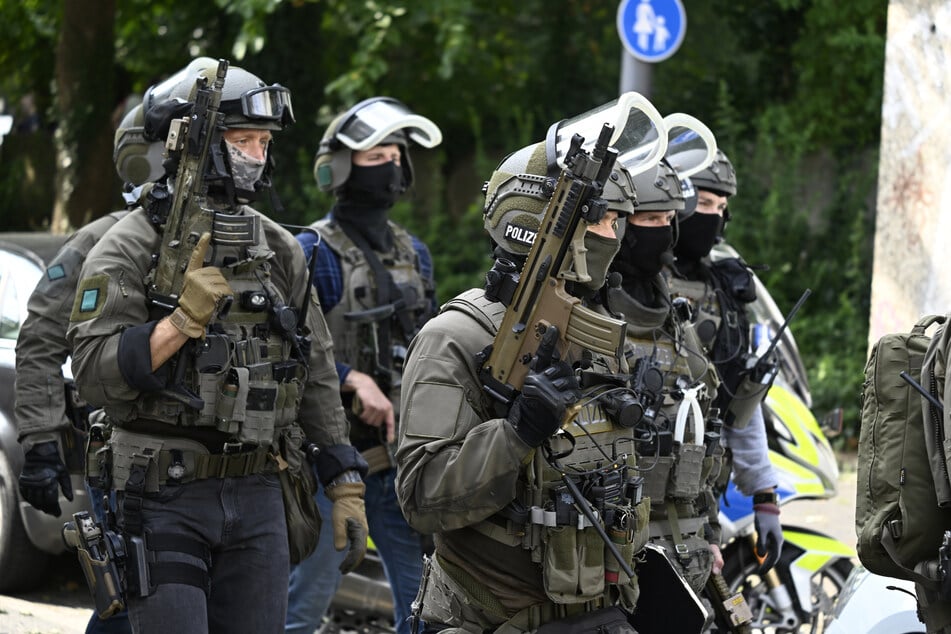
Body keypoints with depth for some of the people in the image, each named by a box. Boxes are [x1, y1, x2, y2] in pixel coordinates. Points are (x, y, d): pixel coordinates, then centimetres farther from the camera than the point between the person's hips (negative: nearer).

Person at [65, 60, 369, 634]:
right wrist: (185, 317, -24)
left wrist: (347, 488, 11)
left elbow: (318, 377, 16)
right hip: (166, 499, -5)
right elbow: (95, 374, -14)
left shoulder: (280, 250, 12)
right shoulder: (131, 250, -5)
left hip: (258, 499, 5)